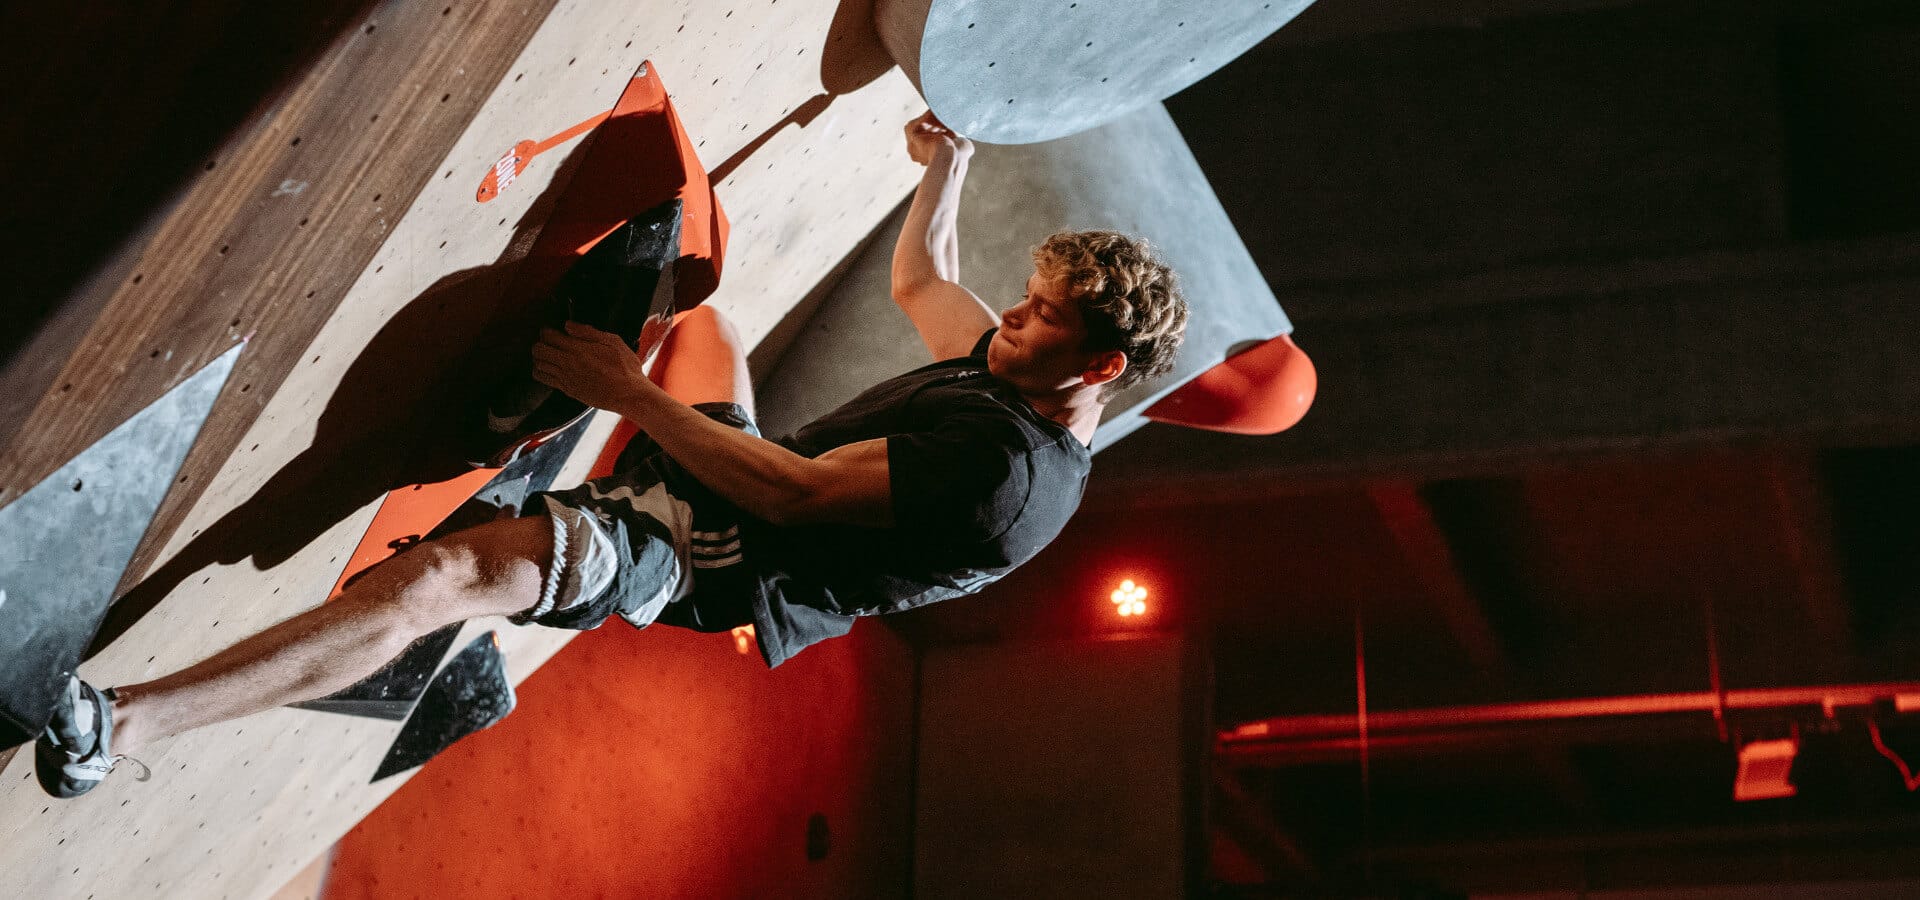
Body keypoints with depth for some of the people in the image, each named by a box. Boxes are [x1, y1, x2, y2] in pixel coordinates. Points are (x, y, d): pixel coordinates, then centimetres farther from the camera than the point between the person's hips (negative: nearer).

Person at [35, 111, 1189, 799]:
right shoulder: (1013, 373, 2)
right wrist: (948, 167, 13)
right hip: (746, 494, 10)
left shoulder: (1009, 467, -28)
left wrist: (629, 390, -24)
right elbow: (920, 281, 23)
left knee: (449, 572, -31)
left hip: (708, 567, -10)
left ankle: (122, 720, -33)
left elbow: (793, 490, -29)